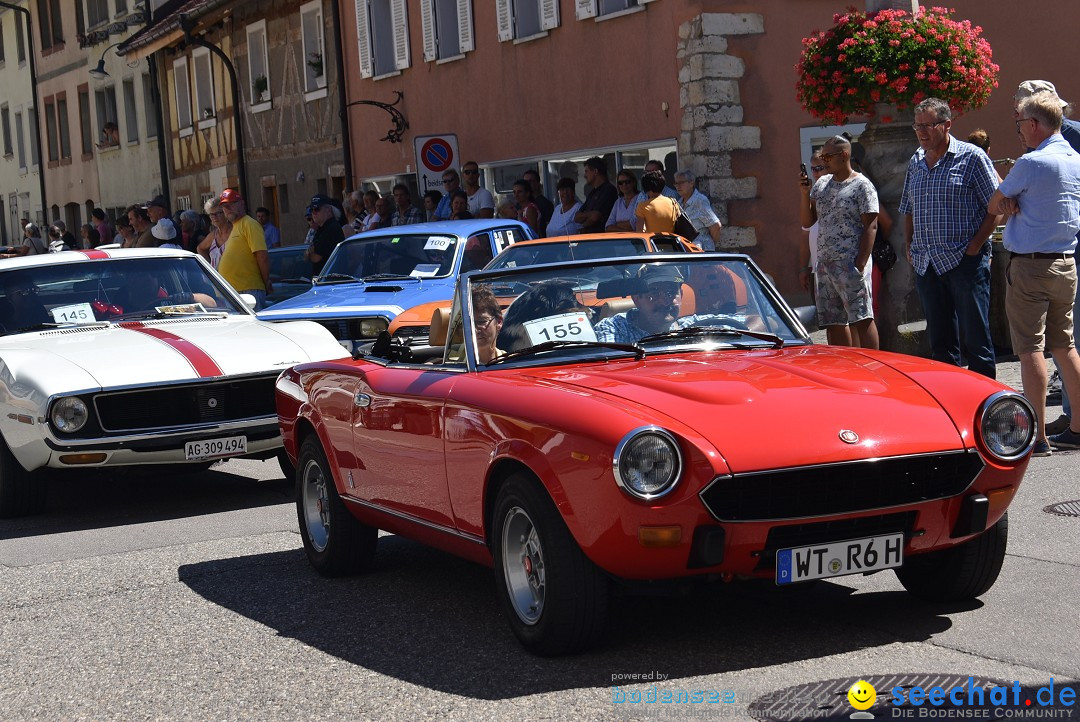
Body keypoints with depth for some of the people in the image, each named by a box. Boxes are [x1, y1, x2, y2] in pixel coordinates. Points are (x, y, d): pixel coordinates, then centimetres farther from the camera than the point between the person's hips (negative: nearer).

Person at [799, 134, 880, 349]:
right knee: (833, 322, 7)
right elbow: (806, 221, 17)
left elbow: (870, 226, -10)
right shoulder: (821, 184, 16)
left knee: (862, 319, -10)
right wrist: (805, 195, 0)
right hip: (824, 264, 7)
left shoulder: (861, 186, -4)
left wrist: (860, 264, -17)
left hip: (850, 264, -7)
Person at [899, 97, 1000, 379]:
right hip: (926, 265, 6)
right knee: (940, 340, 10)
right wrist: (910, 246, 12)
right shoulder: (915, 163, 14)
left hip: (965, 261, -6)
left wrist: (976, 245, -12)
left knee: (975, 336, -2)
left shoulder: (971, 157, -4)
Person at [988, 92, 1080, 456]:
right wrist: (1017, 203, 3)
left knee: (1031, 349, -5)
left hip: (1030, 265, -8)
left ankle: (1037, 436, -6)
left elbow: (994, 204, -3)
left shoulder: (1032, 162, -14)